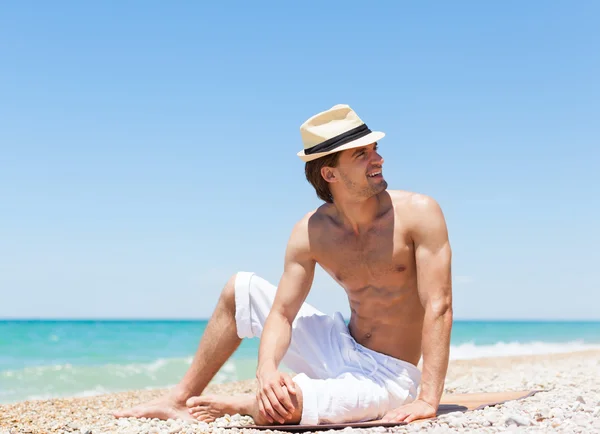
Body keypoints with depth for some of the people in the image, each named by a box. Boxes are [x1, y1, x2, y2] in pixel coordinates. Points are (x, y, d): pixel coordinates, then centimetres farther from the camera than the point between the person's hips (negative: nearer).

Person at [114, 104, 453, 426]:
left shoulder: (418, 213, -19)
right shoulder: (311, 233, -7)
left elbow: (439, 306, -22)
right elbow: (282, 314, -7)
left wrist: (428, 400, -30)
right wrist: (266, 369, -29)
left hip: (389, 376, -5)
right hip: (342, 348, 5)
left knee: (283, 407, -33)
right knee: (240, 289, 8)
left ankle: (234, 405, 4)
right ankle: (181, 399, 19)